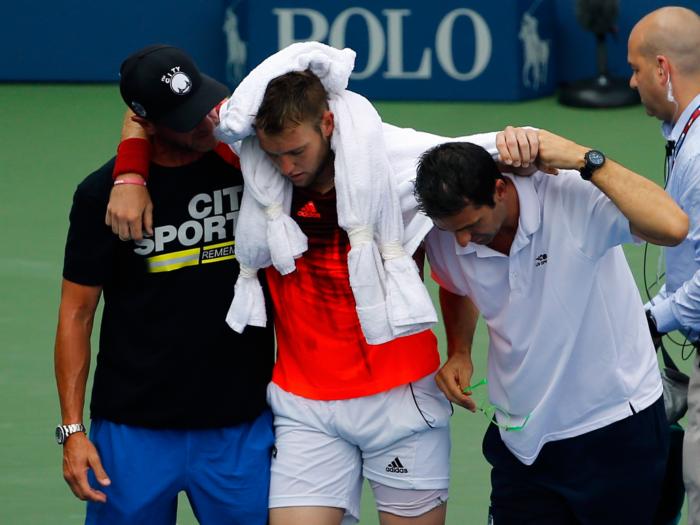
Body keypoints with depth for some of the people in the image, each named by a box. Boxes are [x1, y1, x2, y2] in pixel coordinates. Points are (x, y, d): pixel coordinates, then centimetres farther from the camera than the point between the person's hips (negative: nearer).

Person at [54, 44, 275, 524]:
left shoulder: (248, 163, -3)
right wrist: (72, 429, -5)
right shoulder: (103, 194, -5)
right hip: (134, 431, -1)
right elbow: (77, 313, 0)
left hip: (242, 427, 1)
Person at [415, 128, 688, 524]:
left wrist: (583, 158, -34)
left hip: (616, 431, -4)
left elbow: (672, 226, -39)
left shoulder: (573, 197, -23)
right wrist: (459, 352, 0)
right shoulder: (445, 238, -6)